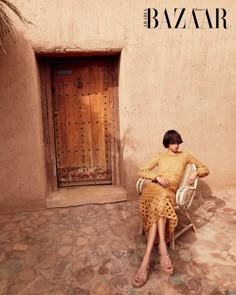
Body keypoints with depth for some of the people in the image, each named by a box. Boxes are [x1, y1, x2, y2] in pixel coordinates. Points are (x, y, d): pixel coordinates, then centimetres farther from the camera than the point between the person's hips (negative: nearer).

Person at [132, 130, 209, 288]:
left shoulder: (186, 156, 20)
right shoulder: (160, 156, 20)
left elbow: (205, 169, 23)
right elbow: (141, 172, 14)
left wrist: (196, 173, 0)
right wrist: (157, 177, -5)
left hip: (170, 192, 0)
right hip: (154, 188, 1)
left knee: (158, 209, -36)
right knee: (161, 199, -37)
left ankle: (147, 260, -40)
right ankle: (162, 247, -41)